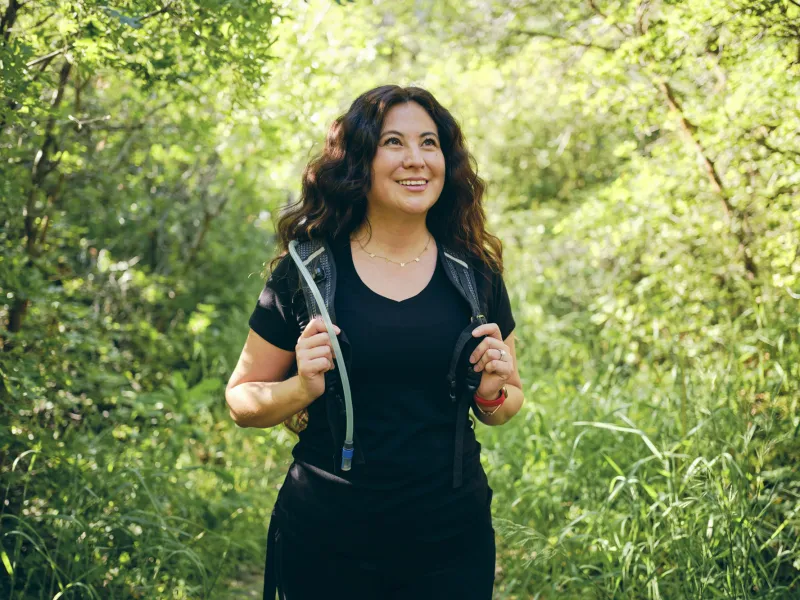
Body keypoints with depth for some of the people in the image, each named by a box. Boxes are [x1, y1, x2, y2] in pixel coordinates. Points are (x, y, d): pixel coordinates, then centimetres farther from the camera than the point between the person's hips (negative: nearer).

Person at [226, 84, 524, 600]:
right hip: (328, 541, -2)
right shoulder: (308, 272, -7)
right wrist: (304, 388, -19)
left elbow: (509, 401, 12)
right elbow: (241, 399, 0)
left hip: (451, 540, 2)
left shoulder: (474, 274, 0)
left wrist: (493, 393, -10)